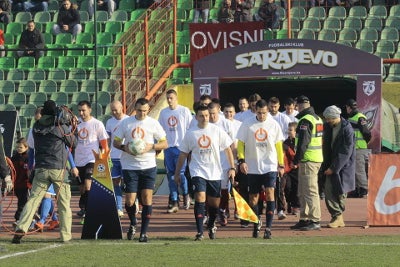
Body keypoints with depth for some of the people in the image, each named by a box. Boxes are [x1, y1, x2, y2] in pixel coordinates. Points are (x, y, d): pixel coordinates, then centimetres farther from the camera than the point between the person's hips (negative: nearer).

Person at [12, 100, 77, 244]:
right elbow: (72, 143, 8)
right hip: (59, 169, -2)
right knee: (64, 203, 8)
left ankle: (21, 229, -16)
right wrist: (72, 128, 24)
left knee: (33, 199, 0)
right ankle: (66, 235, 7)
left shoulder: (36, 128, 5)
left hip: (41, 169, 2)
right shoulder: (62, 127, -4)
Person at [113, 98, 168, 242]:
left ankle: (144, 232, 3)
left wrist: (151, 146, -13)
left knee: (147, 198, -6)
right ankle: (133, 224, 26)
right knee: (129, 200, -4)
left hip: (148, 166, 0)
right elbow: (115, 142, 10)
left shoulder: (153, 123, 2)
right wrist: (124, 148, -11)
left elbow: (165, 144, 4)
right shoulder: (126, 123, 3)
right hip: (130, 166, 0)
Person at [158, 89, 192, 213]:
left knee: (181, 173, -8)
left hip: (181, 147, -4)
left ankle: (186, 195, 19)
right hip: (168, 147, 4)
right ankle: (174, 203, 8)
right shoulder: (163, 112, 10)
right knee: (171, 175, 4)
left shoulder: (184, 111, -1)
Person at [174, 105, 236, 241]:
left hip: (215, 172, 1)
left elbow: (228, 149, 6)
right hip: (198, 171, -1)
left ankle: (211, 225, 37)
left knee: (214, 203, 8)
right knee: (200, 198, -18)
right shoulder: (191, 133, 0)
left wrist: (232, 168, 0)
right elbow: (183, 154, 8)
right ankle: (199, 232, -16)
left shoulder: (217, 130, 0)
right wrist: (177, 173, 10)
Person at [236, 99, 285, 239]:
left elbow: (278, 145, 9)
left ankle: (268, 227, -14)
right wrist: (241, 160, -9)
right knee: (253, 197, 7)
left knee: (269, 193, -14)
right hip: (252, 167, 1)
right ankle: (256, 224, 26)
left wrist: (281, 165, 10)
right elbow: (240, 143, 3)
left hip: (270, 166, -1)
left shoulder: (274, 125, 2)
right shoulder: (247, 125, -1)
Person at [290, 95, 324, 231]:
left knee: (310, 191, -9)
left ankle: (315, 221, -10)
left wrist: (296, 160, -15)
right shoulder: (317, 118, 18)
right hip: (317, 158, 10)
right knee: (303, 192, 17)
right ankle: (304, 220, 21)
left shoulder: (305, 120, -13)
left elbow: (303, 142, -19)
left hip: (308, 160, -10)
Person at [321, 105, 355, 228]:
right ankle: (337, 216, 1)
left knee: (340, 192, -2)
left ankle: (337, 217, 10)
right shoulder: (327, 126, 3)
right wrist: (326, 165, 5)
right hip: (331, 165, 6)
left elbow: (346, 152, -17)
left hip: (343, 166, -6)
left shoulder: (347, 129, -16)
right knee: (329, 191, -4)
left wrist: (333, 168, -18)